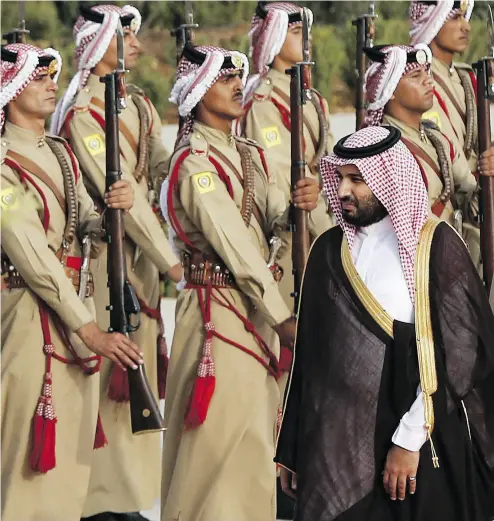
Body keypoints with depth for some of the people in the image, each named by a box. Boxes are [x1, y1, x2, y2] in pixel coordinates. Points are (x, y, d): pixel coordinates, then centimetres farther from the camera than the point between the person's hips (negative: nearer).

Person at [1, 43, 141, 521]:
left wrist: (113, 209, -13)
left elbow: (86, 228, 11)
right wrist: (91, 331, -21)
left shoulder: (61, 154, 13)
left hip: (76, 304, 8)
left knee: (74, 451, 11)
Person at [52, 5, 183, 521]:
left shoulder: (139, 105, 12)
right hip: (103, 253, -8)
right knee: (105, 374, -4)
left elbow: (161, 172, 5)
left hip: (142, 249, 8)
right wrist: (171, 261, -18)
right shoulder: (82, 114, -13)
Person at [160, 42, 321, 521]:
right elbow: (237, 247, -18)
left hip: (258, 303, 8)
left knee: (255, 431, 12)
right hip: (218, 307, -8)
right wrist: (283, 318, -19)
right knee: (220, 441, -7)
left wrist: (300, 204, -21)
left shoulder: (249, 156, 13)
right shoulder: (194, 163, -13)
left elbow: (273, 220, 1)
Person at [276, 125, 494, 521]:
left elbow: (456, 353, -11)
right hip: (337, 441, 4)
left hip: (427, 444, -4)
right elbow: (309, 354, 9)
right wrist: (292, 449, 7)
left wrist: (409, 438, -15)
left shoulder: (437, 245, -5)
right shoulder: (329, 251, 8)